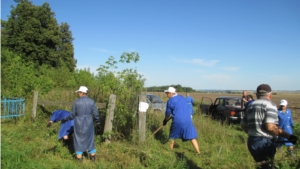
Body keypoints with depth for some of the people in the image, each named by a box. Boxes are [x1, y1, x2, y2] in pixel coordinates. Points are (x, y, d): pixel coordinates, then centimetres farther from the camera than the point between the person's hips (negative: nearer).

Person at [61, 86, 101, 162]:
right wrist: (98, 122, 9)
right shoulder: (91, 101, -5)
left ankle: (79, 156, 16)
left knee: (79, 138, 11)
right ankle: (92, 155, 22)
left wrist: (65, 119, 10)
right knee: (90, 138, 15)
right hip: (89, 122, 2)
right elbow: (96, 113, -4)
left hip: (79, 123, -2)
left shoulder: (76, 102, -10)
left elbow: (73, 115, -4)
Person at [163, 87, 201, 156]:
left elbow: (168, 113, 6)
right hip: (187, 120, 4)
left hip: (177, 121, -4)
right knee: (192, 137, 5)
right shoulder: (182, 97, 14)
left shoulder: (170, 101, -3)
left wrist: (165, 120, 24)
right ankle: (198, 153, 2)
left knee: (172, 136, 19)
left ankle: (170, 150, 28)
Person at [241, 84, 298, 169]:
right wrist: (288, 136, -14)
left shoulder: (251, 105, 13)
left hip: (251, 142, 7)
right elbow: (270, 127, -21)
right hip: (264, 143, -7)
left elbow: (243, 125, 16)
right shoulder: (270, 105, -9)